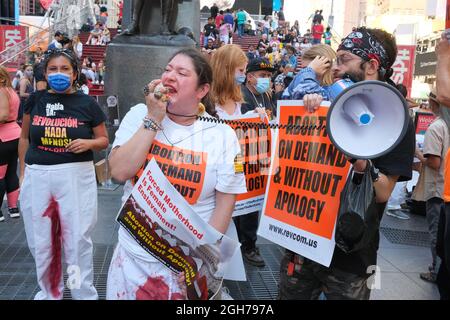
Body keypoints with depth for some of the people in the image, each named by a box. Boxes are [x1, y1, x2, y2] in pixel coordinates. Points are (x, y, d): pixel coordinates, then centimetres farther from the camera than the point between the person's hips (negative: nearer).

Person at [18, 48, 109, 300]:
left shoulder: (87, 103, -2)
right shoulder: (36, 99, 5)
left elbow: (104, 140, 4)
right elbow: (24, 137, 14)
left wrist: (88, 143, -16)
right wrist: (23, 172, 11)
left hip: (76, 176, -3)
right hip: (37, 176, 3)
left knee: (78, 239, 5)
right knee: (41, 241, 14)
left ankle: (85, 294, 23)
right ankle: (49, 292, 35)